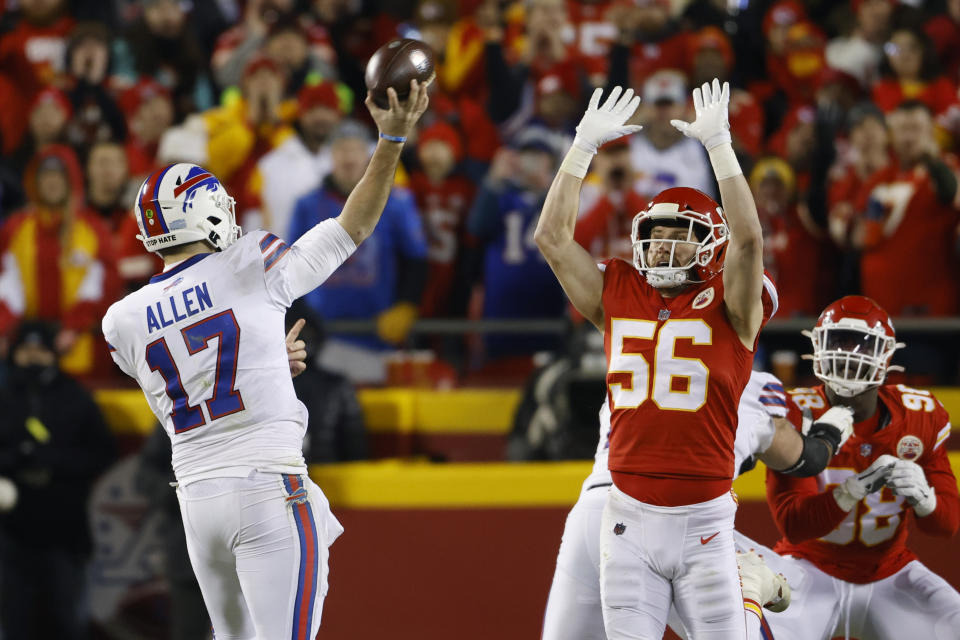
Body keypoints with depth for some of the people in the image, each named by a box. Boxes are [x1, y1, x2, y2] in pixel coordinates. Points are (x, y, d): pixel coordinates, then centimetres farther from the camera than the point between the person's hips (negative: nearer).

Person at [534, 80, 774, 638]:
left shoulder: (726, 307, 0)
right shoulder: (619, 296, 10)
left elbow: (747, 240, -16)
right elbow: (553, 237, 7)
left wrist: (718, 145, -16)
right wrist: (584, 147, 4)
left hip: (703, 523, -3)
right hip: (630, 519, 3)